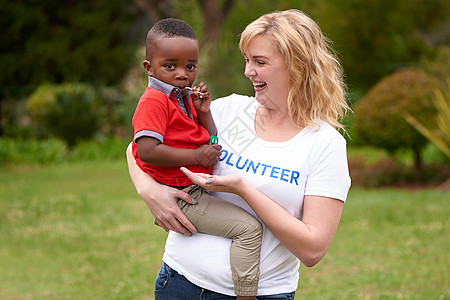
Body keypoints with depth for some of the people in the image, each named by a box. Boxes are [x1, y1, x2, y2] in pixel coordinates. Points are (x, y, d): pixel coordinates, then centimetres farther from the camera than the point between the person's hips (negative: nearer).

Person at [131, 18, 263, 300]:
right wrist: (197, 156, -22)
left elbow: (210, 146, 14)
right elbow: (147, 151, -27)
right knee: (249, 227, -19)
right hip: (179, 196, -10)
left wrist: (204, 112, -2)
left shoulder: (187, 97, 14)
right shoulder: (154, 101, -14)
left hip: (198, 189, 10)